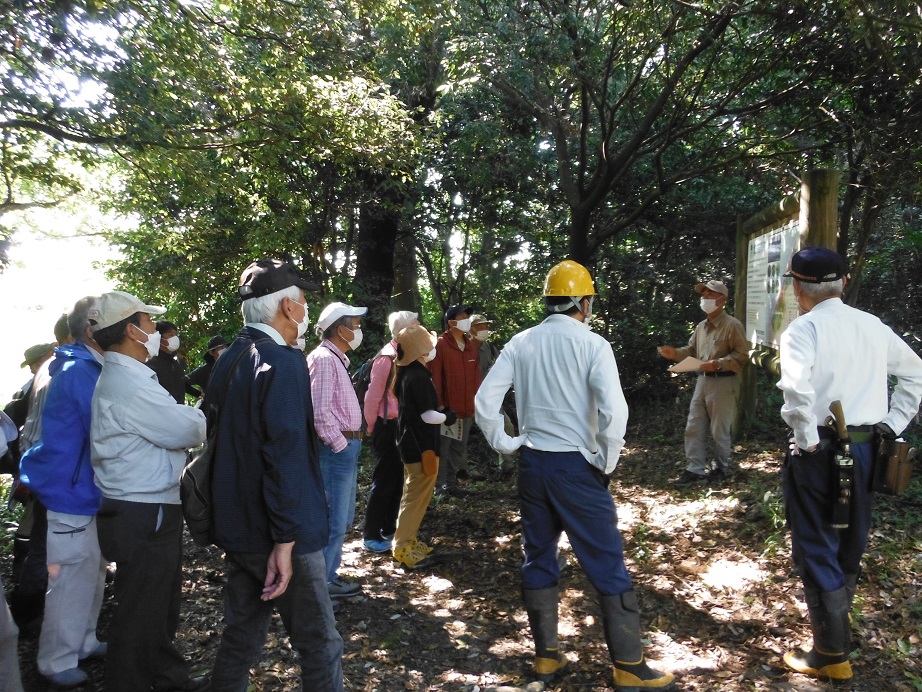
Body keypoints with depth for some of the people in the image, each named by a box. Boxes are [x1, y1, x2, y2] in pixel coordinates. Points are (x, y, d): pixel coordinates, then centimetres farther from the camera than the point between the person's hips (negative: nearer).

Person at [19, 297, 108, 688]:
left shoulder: (85, 368, 11)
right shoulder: (81, 372, -20)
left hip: (83, 491, 10)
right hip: (71, 494, -10)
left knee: (91, 574, 19)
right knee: (71, 581, 2)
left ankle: (83, 643, 34)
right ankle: (57, 662, 17)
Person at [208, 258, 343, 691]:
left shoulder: (229, 360, 8)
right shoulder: (283, 362, -18)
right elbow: (286, 456, -25)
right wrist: (285, 541, -21)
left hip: (237, 528, 9)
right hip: (277, 533, -9)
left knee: (240, 639, 19)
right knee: (319, 643, 5)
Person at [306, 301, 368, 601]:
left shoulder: (337, 359, 16)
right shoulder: (323, 359, -16)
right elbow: (319, 412, -23)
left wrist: (351, 443, 12)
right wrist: (341, 445, -16)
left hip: (346, 446, 10)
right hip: (337, 449, -10)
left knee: (343, 516, 18)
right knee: (335, 519, -2)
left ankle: (329, 572, 30)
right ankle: (324, 581, 10)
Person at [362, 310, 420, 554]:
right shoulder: (386, 358, -16)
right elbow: (372, 396, -14)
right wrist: (372, 427, -7)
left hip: (404, 426, 8)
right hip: (388, 427, -8)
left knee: (398, 479, 16)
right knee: (384, 481, 1)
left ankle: (389, 529, 29)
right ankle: (371, 535, 13)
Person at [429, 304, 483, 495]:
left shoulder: (471, 345, 12)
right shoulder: (440, 345, -9)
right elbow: (435, 376, -12)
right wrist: (439, 404, -15)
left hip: (467, 406, 7)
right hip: (448, 407, -7)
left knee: (460, 445, 13)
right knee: (444, 446, 0)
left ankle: (451, 481, 23)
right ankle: (442, 484, 9)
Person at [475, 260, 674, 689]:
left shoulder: (521, 343, 2)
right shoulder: (592, 344, -10)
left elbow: (484, 402, -1)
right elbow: (613, 411, -20)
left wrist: (505, 444, 9)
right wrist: (606, 462, -7)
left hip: (532, 463, 5)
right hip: (576, 466, -4)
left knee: (538, 560, 16)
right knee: (608, 567, 7)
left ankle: (545, 656, 28)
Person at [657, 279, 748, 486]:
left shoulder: (732, 325, -10)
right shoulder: (701, 327, 13)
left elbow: (741, 355, -14)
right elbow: (692, 351, 20)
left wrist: (718, 363, -24)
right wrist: (675, 353, 2)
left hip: (723, 383, -7)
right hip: (702, 381, 7)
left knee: (720, 430, 4)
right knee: (693, 428, 6)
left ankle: (722, 469, 22)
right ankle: (695, 469, 13)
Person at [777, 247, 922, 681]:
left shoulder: (803, 329, -15)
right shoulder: (872, 326, 6)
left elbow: (796, 391, -29)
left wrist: (807, 440, -16)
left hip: (820, 452, -7)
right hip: (866, 448, 7)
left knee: (816, 550, 5)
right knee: (851, 543, 22)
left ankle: (832, 656, 14)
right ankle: (836, 621, 41)